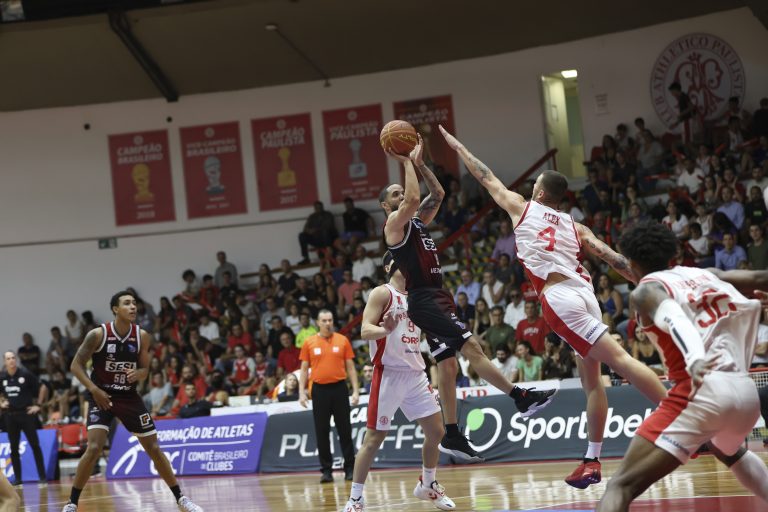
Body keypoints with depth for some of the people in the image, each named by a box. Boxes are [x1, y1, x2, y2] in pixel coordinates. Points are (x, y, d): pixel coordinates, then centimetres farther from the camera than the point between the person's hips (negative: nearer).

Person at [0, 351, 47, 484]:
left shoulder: (26, 374, -8)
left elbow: (41, 388, 2)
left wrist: (38, 405, -1)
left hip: (26, 413, -3)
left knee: (35, 445, -4)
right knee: (14, 448, 5)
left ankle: (42, 476, -1)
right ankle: (17, 477, 10)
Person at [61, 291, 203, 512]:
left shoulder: (142, 337, -6)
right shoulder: (98, 335, -16)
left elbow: (145, 369, 5)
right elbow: (76, 365, -11)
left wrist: (138, 373, -19)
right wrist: (94, 389, -22)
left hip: (129, 396, 3)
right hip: (101, 396, -3)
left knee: (154, 448, 4)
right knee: (94, 448, -18)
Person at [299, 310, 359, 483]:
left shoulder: (342, 340, 4)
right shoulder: (309, 343, 4)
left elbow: (350, 367, 5)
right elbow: (304, 369, 7)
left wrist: (355, 390, -1)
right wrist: (302, 392, -1)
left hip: (339, 388, 0)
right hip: (319, 389, 0)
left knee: (345, 430, 2)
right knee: (322, 432, 2)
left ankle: (350, 468, 9)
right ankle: (326, 470, 9)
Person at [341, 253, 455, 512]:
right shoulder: (382, 293, -6)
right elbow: (365, 331, -17)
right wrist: (386, 330, -36)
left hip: (416, 374, 7)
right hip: (389, 373, -7)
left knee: (436, 431, 7)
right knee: (375, 437, -6)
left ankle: (428, 485, 27)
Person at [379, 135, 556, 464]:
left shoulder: (417, 222, 19)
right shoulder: (395, 223, -5)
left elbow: (437, 195, 18)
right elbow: (414, 199, -22)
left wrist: (420, 163, 10)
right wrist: (406, 163, -12)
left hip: (439, 298, 9)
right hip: (423, 300, -9)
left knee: (448, 364, 7)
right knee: (471, 345, -17)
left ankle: (452, 436, 9)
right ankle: (522, 398, -18)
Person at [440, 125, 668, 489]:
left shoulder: (521, 207, 13)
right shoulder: (574, 226, 23)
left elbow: (486, 177, 25)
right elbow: (612, 257, 11)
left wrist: (457, 146, 37)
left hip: (559, 297, -6)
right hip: (584, 292, 6)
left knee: (619, 359, -14)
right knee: (591, 378, 12)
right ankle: (592, 460, 13)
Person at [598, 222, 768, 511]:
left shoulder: (645, 291, 4)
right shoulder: (705, 274, 23)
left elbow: (675, 320, -17)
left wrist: (695, 361, -35)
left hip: (703, 391, -6)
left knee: (621, 486, -11)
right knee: (731, 452, 42)